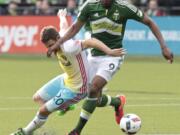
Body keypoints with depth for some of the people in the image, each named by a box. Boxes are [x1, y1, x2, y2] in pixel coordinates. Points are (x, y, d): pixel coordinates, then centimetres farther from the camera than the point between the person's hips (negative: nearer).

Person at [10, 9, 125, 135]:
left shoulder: (68, 47, -36)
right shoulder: (60, 39, -10)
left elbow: (91, 41, -43)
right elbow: (64, 27, 12)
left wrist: (109, 51, -54)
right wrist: (62, 16, 35)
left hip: (76, 89, -9)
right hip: (66, 79, 9)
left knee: (43, 110, -1)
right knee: (38, 98, 20)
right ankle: (65, 105, 38)